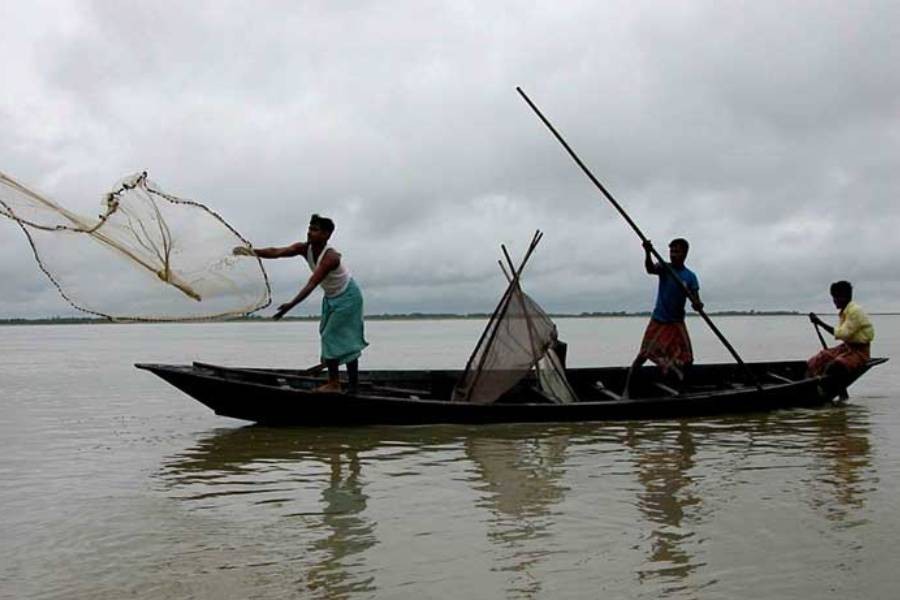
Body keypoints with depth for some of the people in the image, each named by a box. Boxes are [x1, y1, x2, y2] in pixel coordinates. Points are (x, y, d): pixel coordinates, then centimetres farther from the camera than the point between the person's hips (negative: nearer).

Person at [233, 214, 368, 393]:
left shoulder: (330, 257, -33)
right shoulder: (304, 249, -12)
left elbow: (311, 284, -42)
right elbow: (276, 252, -26)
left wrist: (291, 305, -52)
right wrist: (252, 251, -42)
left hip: (347, 297, -8)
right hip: (331, 298, 8)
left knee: (345, 339, -9)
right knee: (329, 336, 9)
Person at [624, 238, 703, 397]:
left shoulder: (690, 276, -2)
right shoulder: (664, 268, -6)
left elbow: (695, 298, -11)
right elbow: (650, 269, -28)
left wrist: (698, 304, -37)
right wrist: (648, 253, -49)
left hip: (677, 323, 2)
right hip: (658, 320, -2)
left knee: (686, 359, 3)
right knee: (644, 354, -7)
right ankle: (627, 388, -2)